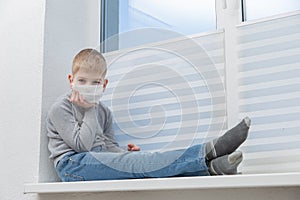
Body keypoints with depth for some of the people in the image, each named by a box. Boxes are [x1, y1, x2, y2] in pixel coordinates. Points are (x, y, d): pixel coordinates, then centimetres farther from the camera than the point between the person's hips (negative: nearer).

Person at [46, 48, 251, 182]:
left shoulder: (103, 111, 20)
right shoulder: (60, 108, -2)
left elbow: (109, 146, 16)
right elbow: (82, 145, -12)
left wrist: (125, 153, -7)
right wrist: (89, 111, -5)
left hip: (99, 160, 7)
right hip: (72, 164, -7)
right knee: (133, 162, -28)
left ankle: (211, 165, -39)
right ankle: (208, 153, -43)